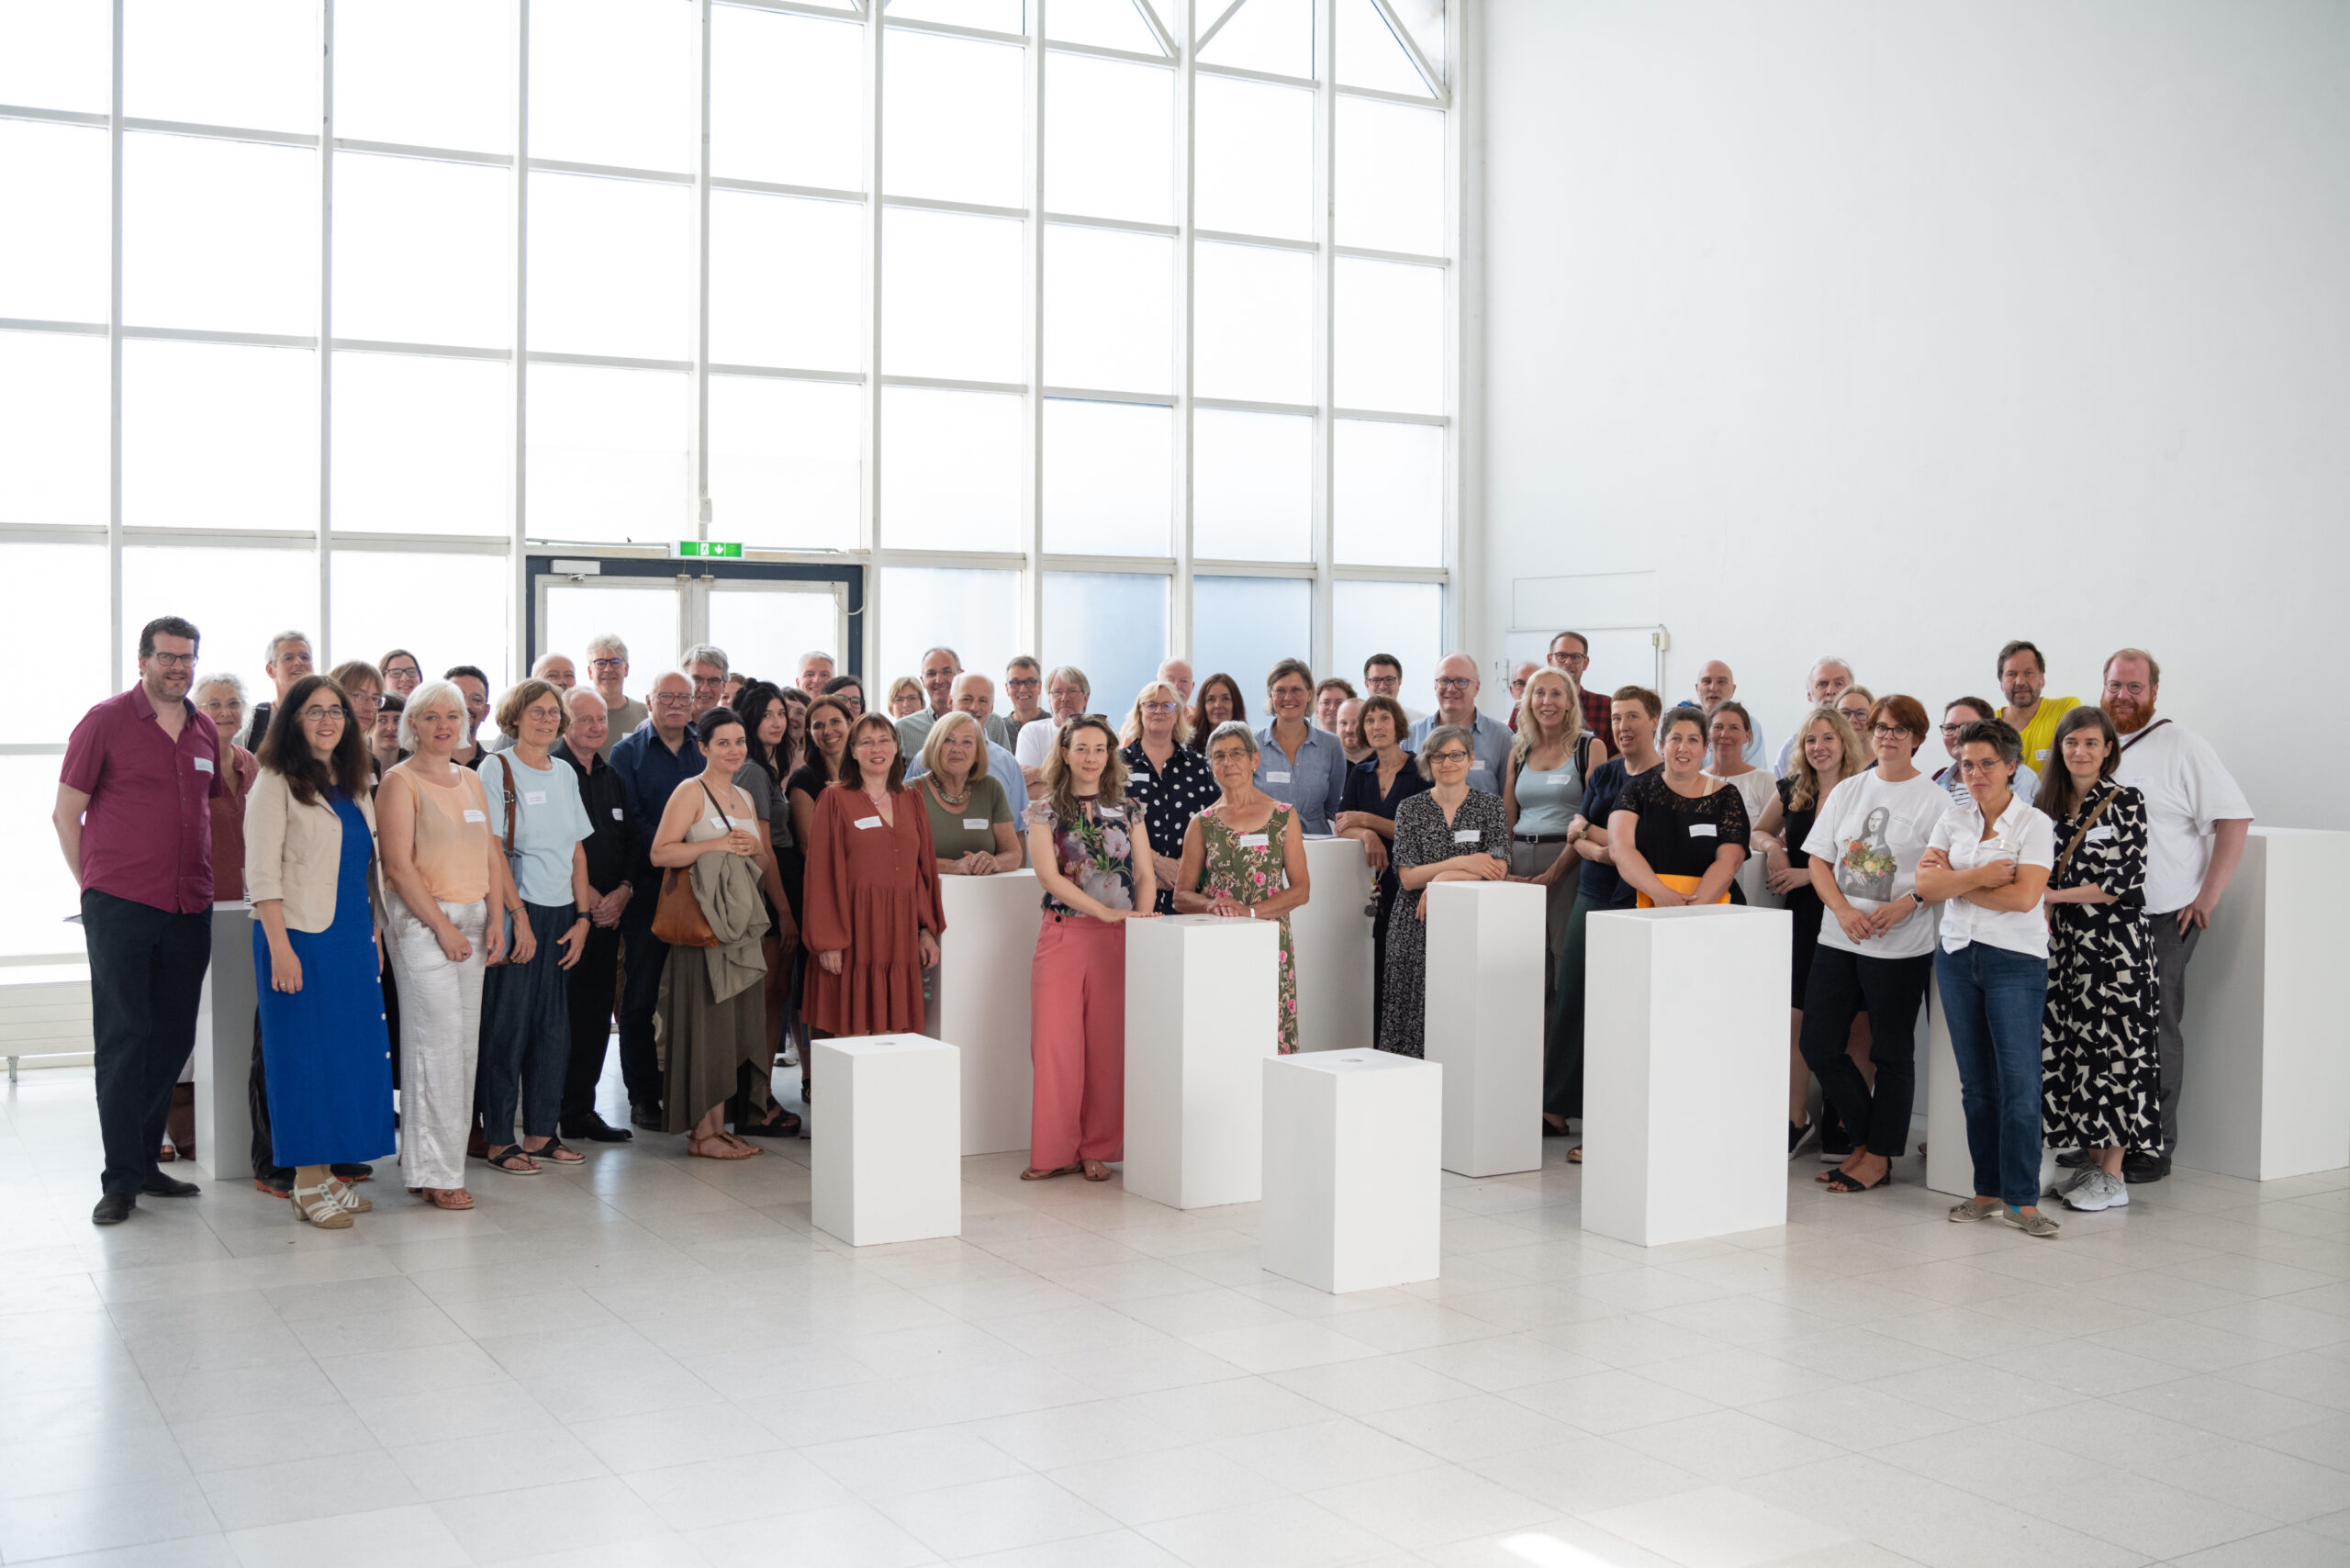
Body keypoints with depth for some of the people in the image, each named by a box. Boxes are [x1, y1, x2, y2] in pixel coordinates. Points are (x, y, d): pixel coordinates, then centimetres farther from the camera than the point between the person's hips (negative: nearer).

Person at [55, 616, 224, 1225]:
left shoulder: (206, 731, 12)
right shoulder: (106, 721, -2)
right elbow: (66, 814, 1)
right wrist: (94, 884, -1)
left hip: (189, 910, 5)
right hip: (120, 906, -5)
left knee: (174, 1038, 9)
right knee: (123, 1039, -4)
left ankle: (145, 1159, 22)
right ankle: (120, 1180, 1)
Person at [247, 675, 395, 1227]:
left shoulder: (356, 784, 14)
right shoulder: (277, 783, -6)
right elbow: (262, 872, -11)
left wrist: (374, 934, 13)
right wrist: (279, 946, -17)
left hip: (351, 939, 7)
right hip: (300, 937, -7)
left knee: (351, 1053, 7)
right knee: (304, 1055, -3)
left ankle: (329, 1173, 16)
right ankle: (307, 1183, 4)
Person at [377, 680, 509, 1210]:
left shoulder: (471, 780, 16)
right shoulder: (400, 781, -5)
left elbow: (490, 855, 15)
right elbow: (400, 865, -12)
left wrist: (495, 920, 3)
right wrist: (442, 925, -15)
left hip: (472, 921, 7)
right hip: (421, 920, -7)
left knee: (465, 1043, 6)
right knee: (437, 1042, -9)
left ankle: (441, 1160, 14)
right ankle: (435, 1172, -2)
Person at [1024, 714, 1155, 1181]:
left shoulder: (1125, 808, 12)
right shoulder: (1045, 809, 4)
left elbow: (1145, 875, 10)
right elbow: (1048, 874, -7)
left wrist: (1141, 916, -9)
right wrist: (1107, 911, -15)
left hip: (1119, 940, 2)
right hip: (1064, 934, -2)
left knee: (1109, 1046, 2)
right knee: (1056, 1043, -4)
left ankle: (1098, 1150, 12)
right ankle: (1057, 1151, 6)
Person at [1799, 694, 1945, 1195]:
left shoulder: (1934, 799, -2)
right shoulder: (1847, 791, 11)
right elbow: (1819, 860, 7)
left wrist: (1908, 903, -20)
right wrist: (1844, 910, -8)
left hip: (1900, 947, -5)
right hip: (1838, 939, 5)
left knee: (1891, 1054, 3)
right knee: (1819, 1045, 3)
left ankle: (1878, 1157, 14)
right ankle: (1864, 1139, 20)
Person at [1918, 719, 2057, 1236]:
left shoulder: (2034, 824, -4)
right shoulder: (1953, 819, 10)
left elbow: (2024, 896, -16)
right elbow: (1925, 882, -2)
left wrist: (1954, 883, -8)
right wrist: (1980, 876, -15)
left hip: (2016, 960, -5)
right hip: (1957, 957, 5)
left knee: (2018, 1082, -8)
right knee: (1976, 1083, 9)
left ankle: (2023, 1201, -4)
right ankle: (1987, 1191, 17)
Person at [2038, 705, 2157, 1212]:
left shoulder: (2126, 802, -6)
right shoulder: (2049, 804, 11)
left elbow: (2124, 883, -12)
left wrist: (2055, 895, -10)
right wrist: (2044, 917, 1)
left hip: (2115, 943, -6)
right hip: (2064, 943, 6)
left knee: (2111, 1050, -4)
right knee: (2067, 1047, 5)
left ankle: (2112, 1176, 2)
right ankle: (2090, 1160, 16)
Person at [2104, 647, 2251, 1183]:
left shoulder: (2182, 747, -6)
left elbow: (2234, 819, -9)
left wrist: (2209, 895, -13)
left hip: (2165, 917, -5)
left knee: (2155, 1032, -2)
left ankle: (2154, 1148, 6)